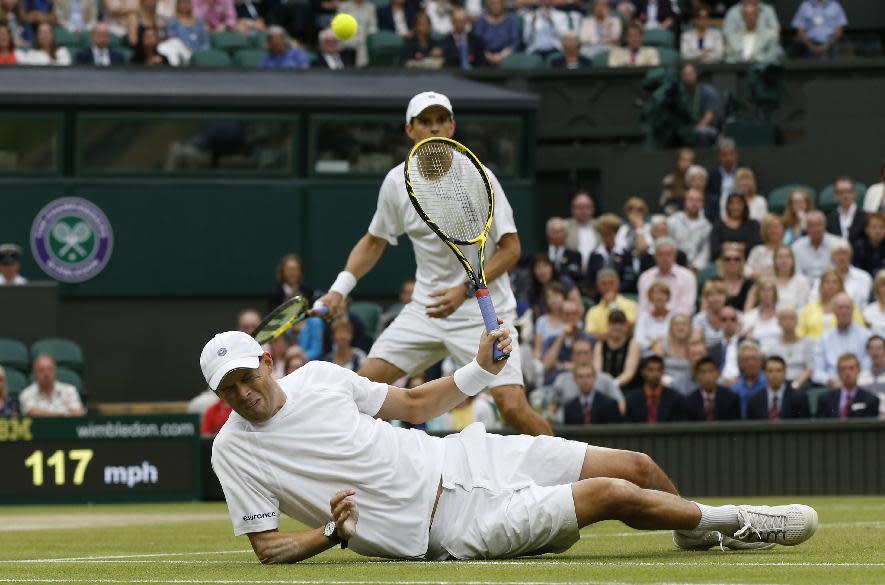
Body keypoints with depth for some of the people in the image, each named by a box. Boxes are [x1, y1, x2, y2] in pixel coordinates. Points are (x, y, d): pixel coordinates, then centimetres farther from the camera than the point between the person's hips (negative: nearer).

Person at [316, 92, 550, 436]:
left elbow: (511, 248, -11)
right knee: (366, 382, -7)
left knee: (513, 407, -17)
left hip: (483, 313, -4)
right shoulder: (396, 182, -1)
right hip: (425, 310, 4)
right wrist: (340, 288, 1)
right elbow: (374, 242, 14)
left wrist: (465, 290, -22)